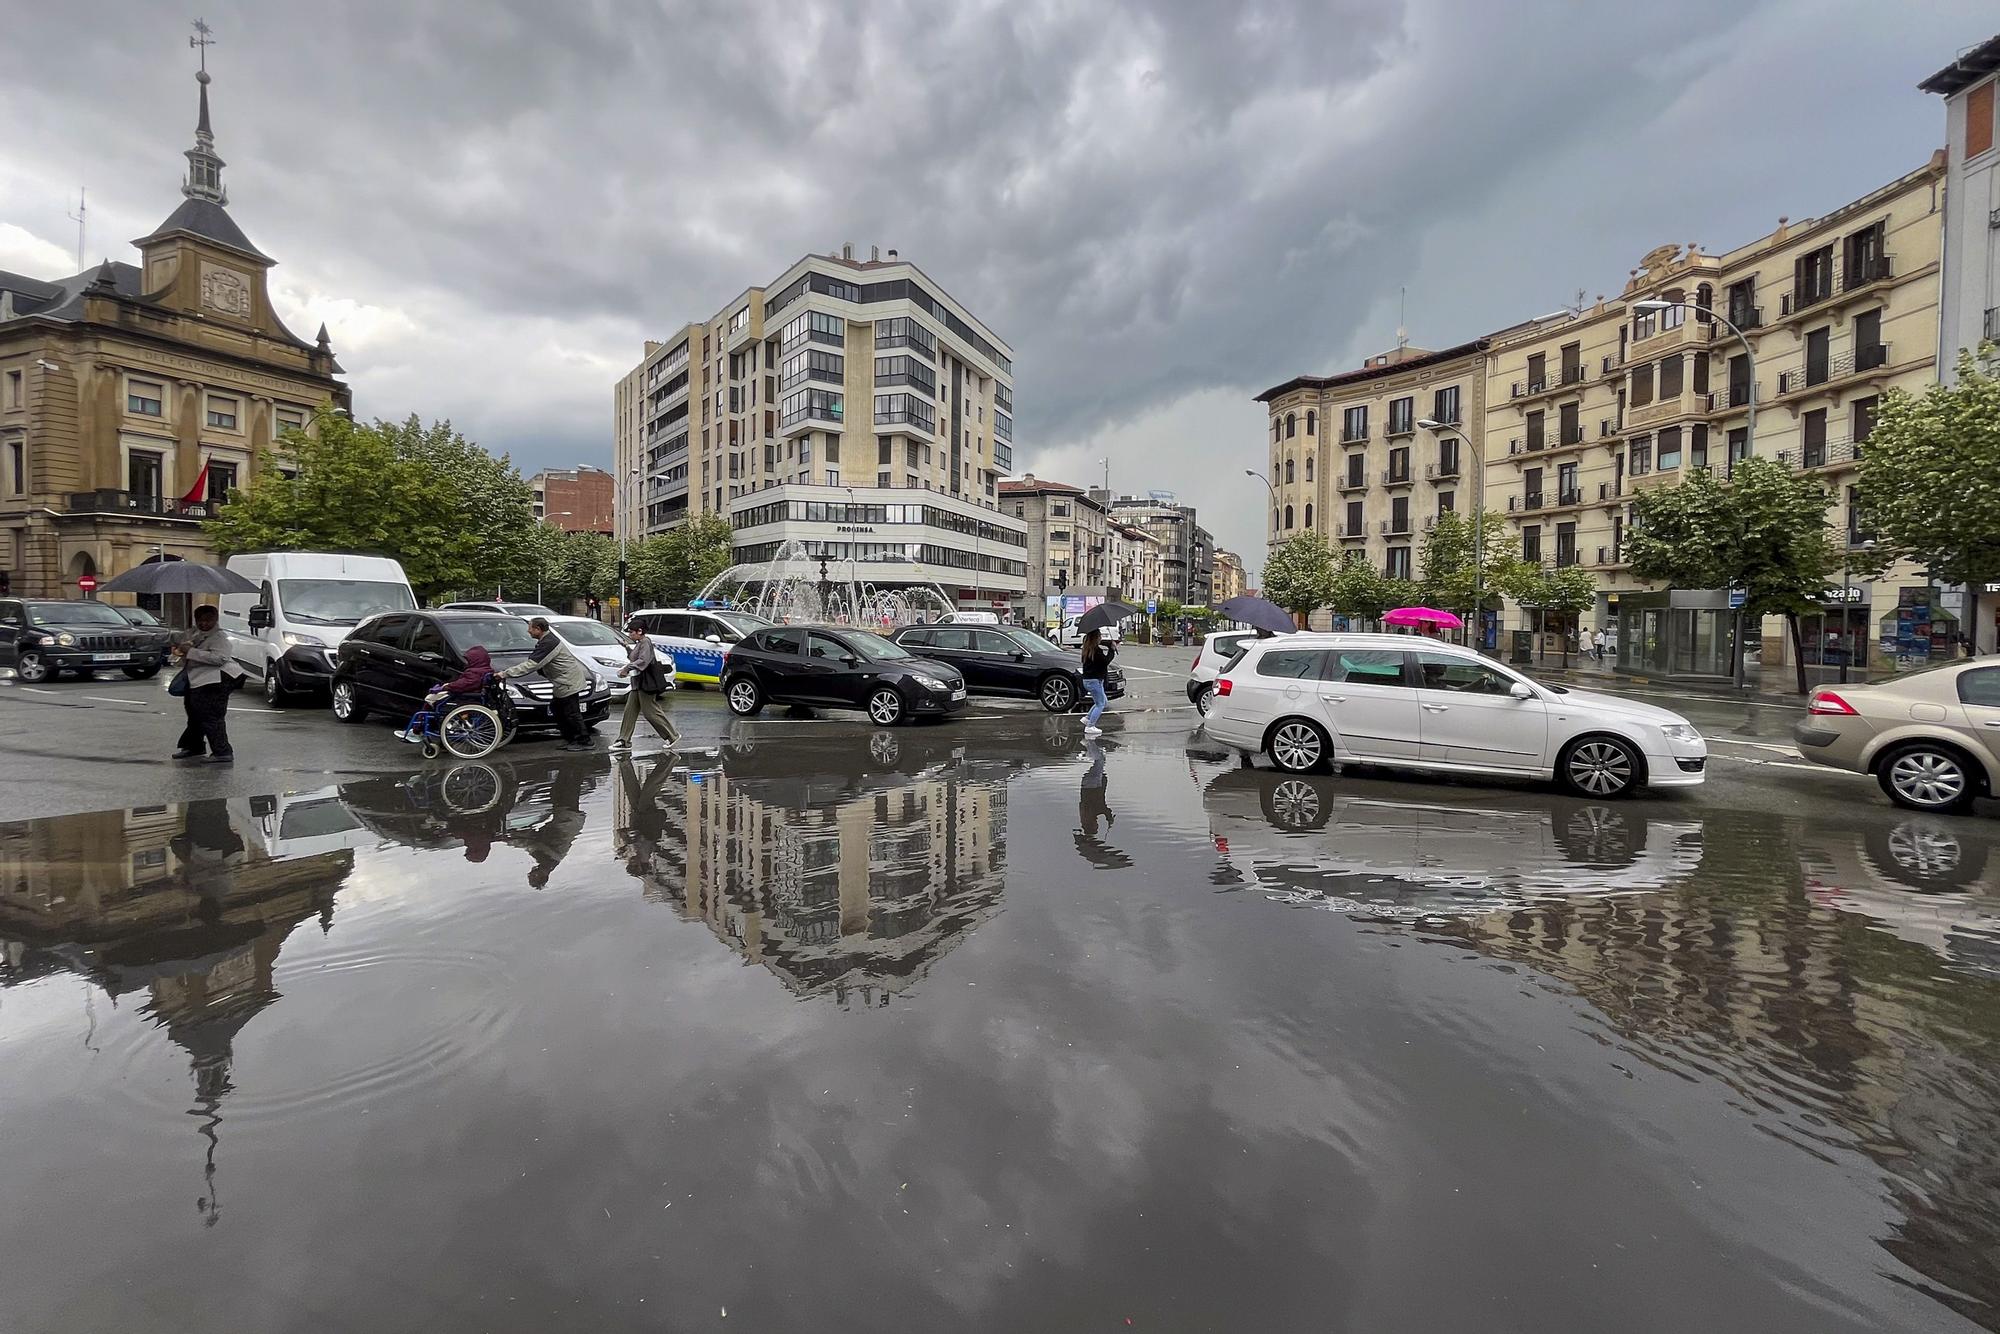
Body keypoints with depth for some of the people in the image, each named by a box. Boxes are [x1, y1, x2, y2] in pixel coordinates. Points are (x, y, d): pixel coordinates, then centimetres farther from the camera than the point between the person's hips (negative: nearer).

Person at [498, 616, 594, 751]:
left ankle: (584, 742, 1)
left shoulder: (548, 644, -20)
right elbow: (530, 661, 20)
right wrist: (508, 671, 11)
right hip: (565, 684, 11)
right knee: (556, 708, 16)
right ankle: (569, 739, 20)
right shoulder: (546, 641, 14)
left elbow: (531, 665, -24)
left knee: (572, 713, -6)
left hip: (570, 683, -11)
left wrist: (505, 674, -19)